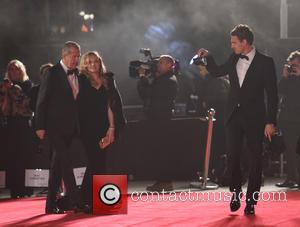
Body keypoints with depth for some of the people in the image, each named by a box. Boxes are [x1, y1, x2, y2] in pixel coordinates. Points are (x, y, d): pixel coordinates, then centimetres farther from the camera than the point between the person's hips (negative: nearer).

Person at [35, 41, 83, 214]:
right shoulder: (53, 74, -8)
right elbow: (42, 101, -7)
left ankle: (51, 204, 14)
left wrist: (77, 126, 10)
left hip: (70, 127, 7)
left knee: (58, 164, 10)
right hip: (55, 126, -7)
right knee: (66, 161, -14)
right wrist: (40, 126, -11)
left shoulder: (76, 74, 11)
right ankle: (76, 203, -17)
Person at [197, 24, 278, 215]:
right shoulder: (234, 59, 7)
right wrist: (208, 57, 10)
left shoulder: (265, 62, -7)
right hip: (234, 116, 4)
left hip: (254, 118, -4)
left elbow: (272, 94, -9)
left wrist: (271, 122, -13)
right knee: (233, 157, -1)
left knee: (255, 160, 1)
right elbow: (217, 72, 27)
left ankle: (251, 201, 8)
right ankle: (236, 193, 18)